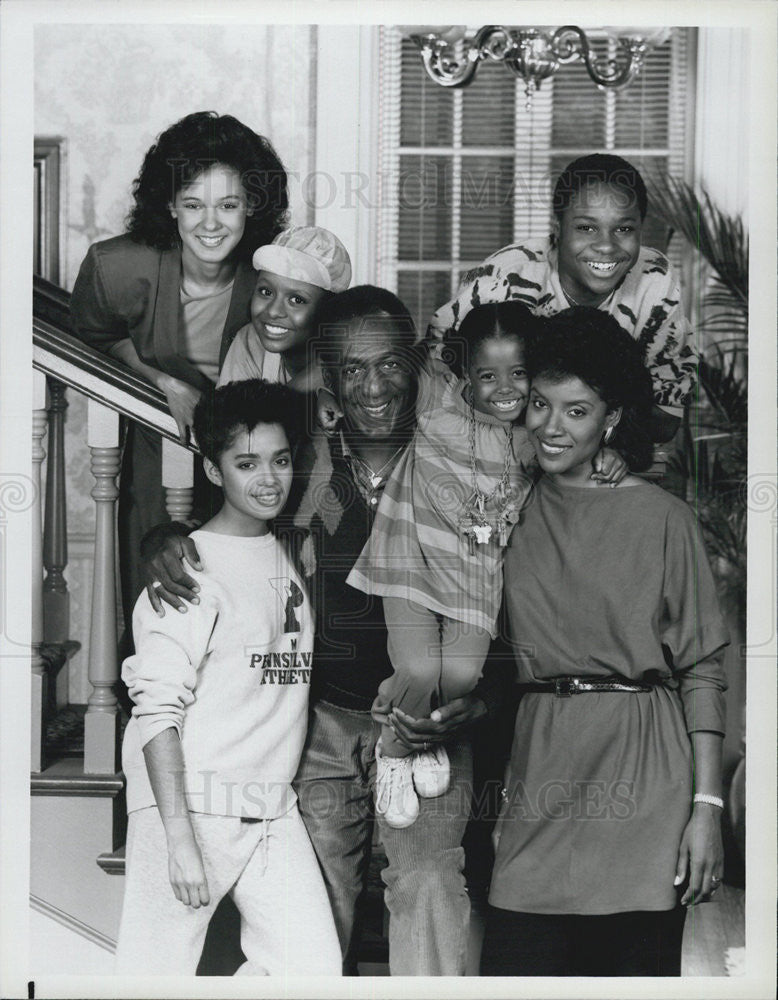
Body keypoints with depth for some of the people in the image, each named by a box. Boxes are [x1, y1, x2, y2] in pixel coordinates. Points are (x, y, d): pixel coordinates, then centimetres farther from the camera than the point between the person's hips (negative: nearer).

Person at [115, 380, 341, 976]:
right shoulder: (191, 568, -9)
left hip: (274, 811, 7)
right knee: (158, 975, -4)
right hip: (191, 807, -7)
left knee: (316, 969, -2)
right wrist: (180, 837, -19)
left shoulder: (289, 556, 14)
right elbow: (157, 708, -14)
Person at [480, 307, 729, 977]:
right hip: (543, 774, 3)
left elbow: (702, 669, -1)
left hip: (641, 775, -3)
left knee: (639, 966, 0)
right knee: (514, 966, -1)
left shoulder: (660, 517, -1)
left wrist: (707, 806, -7)